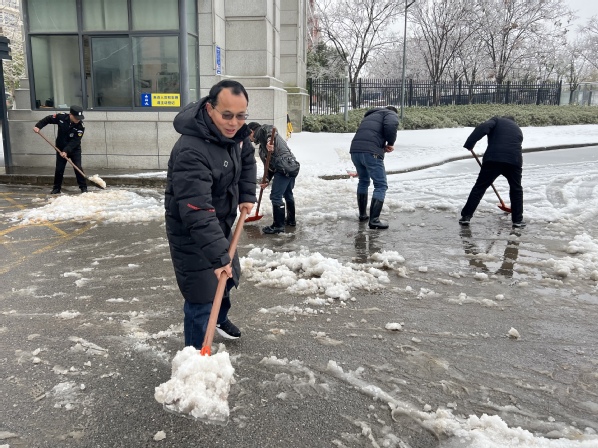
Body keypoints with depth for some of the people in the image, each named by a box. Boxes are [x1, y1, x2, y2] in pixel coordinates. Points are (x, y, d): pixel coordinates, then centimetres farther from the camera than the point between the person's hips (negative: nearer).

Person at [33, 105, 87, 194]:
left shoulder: (81, 126, -22)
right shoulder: (61, 117, -15)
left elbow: (75, 141, -26)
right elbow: (47, 119, 3)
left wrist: (66, 151, -34)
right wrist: (38, 126, -9)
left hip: (74, 150, -2)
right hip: (61, 149, 2)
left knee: (78, 168, -9)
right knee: (59, 169, 5)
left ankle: (83, 187, 2)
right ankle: (56, 188, 18)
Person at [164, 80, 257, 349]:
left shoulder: (234, 132, -7)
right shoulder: (191, 152, -35)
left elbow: (247, 159, 14)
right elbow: (197, 213, -40)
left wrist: (247, 195, 2)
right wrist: (218, 257, -42)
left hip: (219, 226, 9)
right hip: (191, 236, -9)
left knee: (229, 276, 27)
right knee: (201, 300, -7)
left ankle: (220, 318, 55)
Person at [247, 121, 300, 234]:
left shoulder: (261, 130, 3)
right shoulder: (262, 146, 28)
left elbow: (270, 128, -22)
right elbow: (269, 164, 21)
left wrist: (269, 140, -37)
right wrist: (267, 180, 11)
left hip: (284, 169, -11)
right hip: (293, 166, 11)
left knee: (276, 197, -3)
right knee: (288, 194, 24)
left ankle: (278, 226, 5)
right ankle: (291, 220, 39)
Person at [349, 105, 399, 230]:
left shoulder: (369, 116, 36)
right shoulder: (391, 114, 15)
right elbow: (391, 125, -9)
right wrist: (390, 143, 4)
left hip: (355, 150, 7)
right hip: (371, 152, -7)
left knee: (363, 181, 26)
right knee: (381, 186, 2)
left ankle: (363, 214, 33)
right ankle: (374, 220, -3)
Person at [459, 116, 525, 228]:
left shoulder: (497, 120, 16)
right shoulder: (518, 129, 31)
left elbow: (483, 128, -6)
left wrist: (469, 144, -10)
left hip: (493, 159, -3)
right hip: (514, 161, 3)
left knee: (479, 188, 5)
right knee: (516, 189, 22)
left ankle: (466, 216, 5)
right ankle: (518, 220, 22)